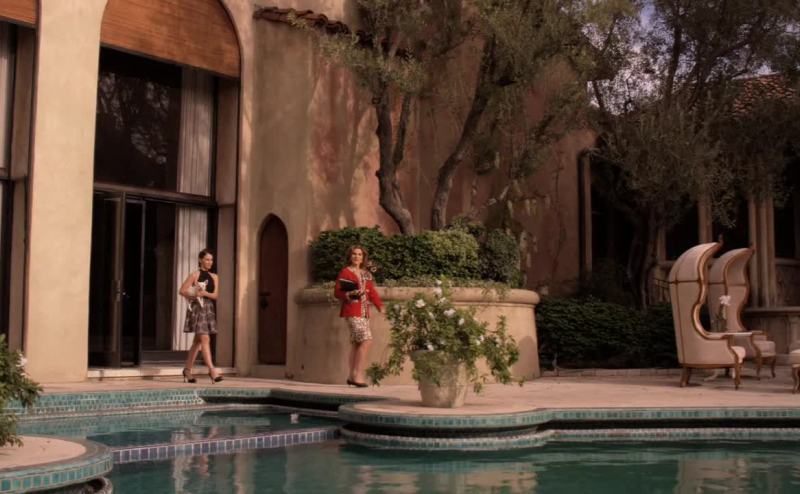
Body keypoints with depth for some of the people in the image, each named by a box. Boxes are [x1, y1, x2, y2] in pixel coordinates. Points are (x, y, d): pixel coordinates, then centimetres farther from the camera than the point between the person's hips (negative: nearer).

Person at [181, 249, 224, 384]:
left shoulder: (214, 277, 12)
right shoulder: (195, 275, -2)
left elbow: (215, 295, 1)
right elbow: (183, 290, -6)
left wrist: (204, 293, -16)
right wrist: (194, 295, -18)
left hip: (209, 309, 6)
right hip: (197, 309, -6)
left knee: (198, 341, 11)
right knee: (205, 339, -15)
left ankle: (187, 370, 21)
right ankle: (212, 370, -20)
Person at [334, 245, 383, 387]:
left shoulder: (366, 274, 17)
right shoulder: (345, 272, -1)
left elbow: (372, 292, 14)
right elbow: (337, 292, -3)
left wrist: (380, 306, 1)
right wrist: (351, 294, -20)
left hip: (364, 312, 7)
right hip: (352, 312, -6)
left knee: (356, 343, 8)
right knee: (366, 340, -16)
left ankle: (352, 376, 16)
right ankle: (358, 375, -12)